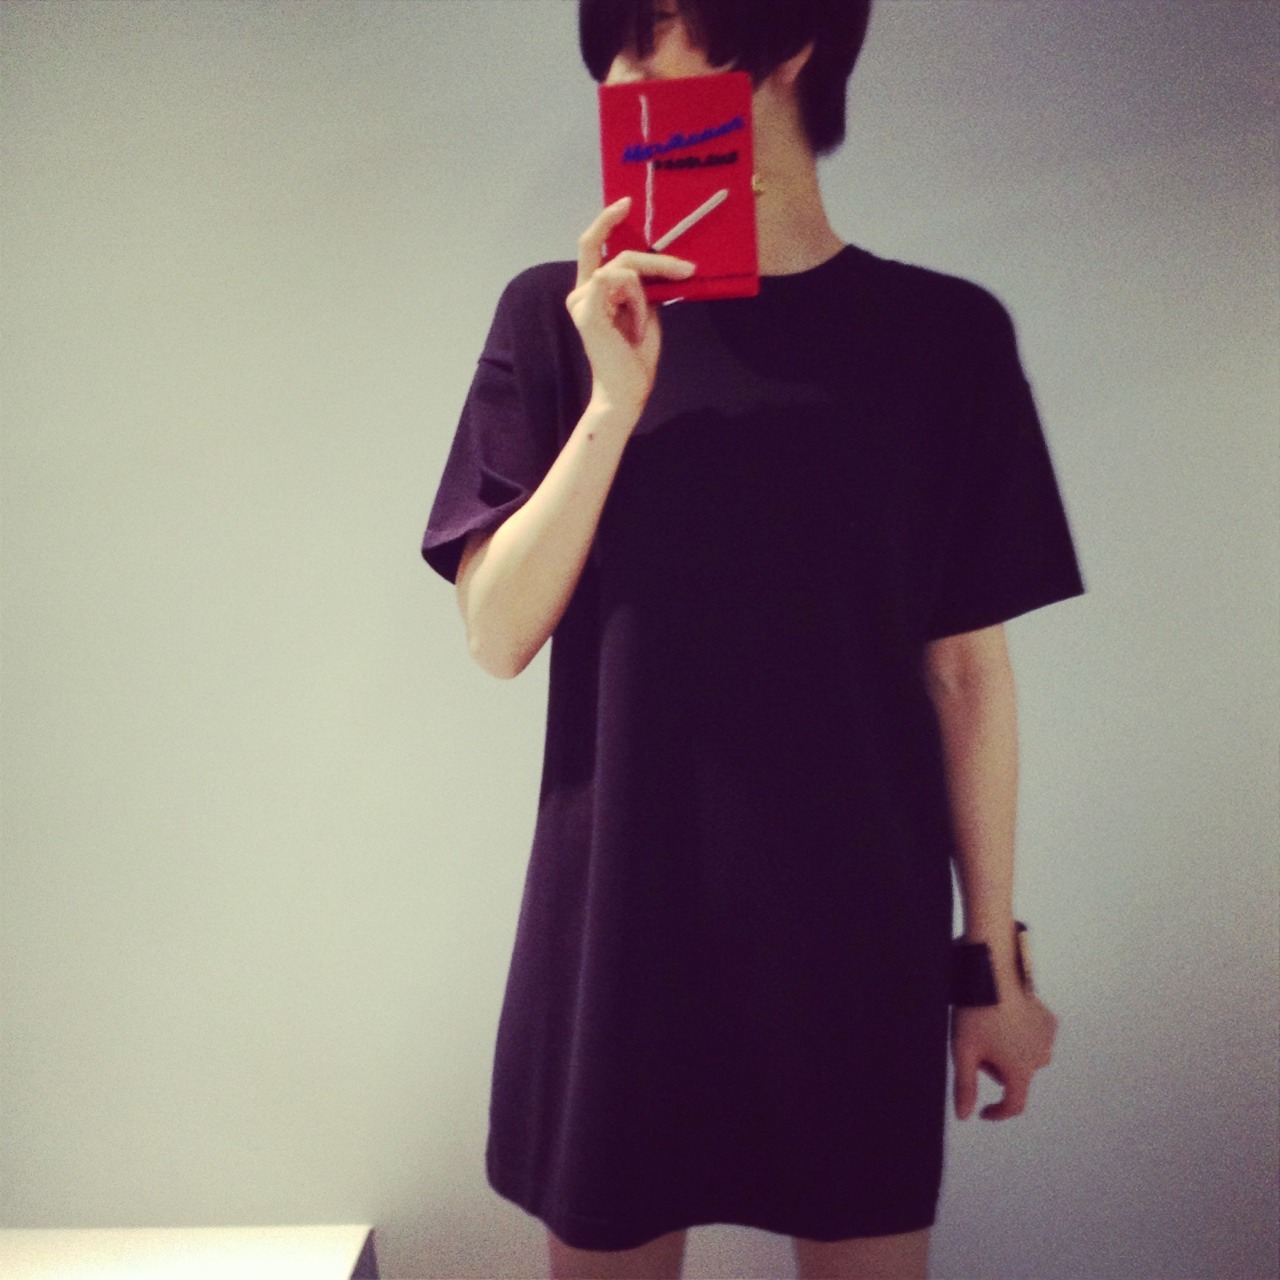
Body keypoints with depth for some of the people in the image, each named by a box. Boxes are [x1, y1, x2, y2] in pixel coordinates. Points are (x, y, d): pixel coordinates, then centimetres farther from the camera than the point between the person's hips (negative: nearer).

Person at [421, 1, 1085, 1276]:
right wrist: (618, 398, -17)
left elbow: (968, 669, 2)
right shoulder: (559, 315, -1)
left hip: (862, 942, 0)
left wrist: (996, 959, 4)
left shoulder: (944, 333, -1)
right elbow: (497, 635, -5)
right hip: (616, 937, 0)